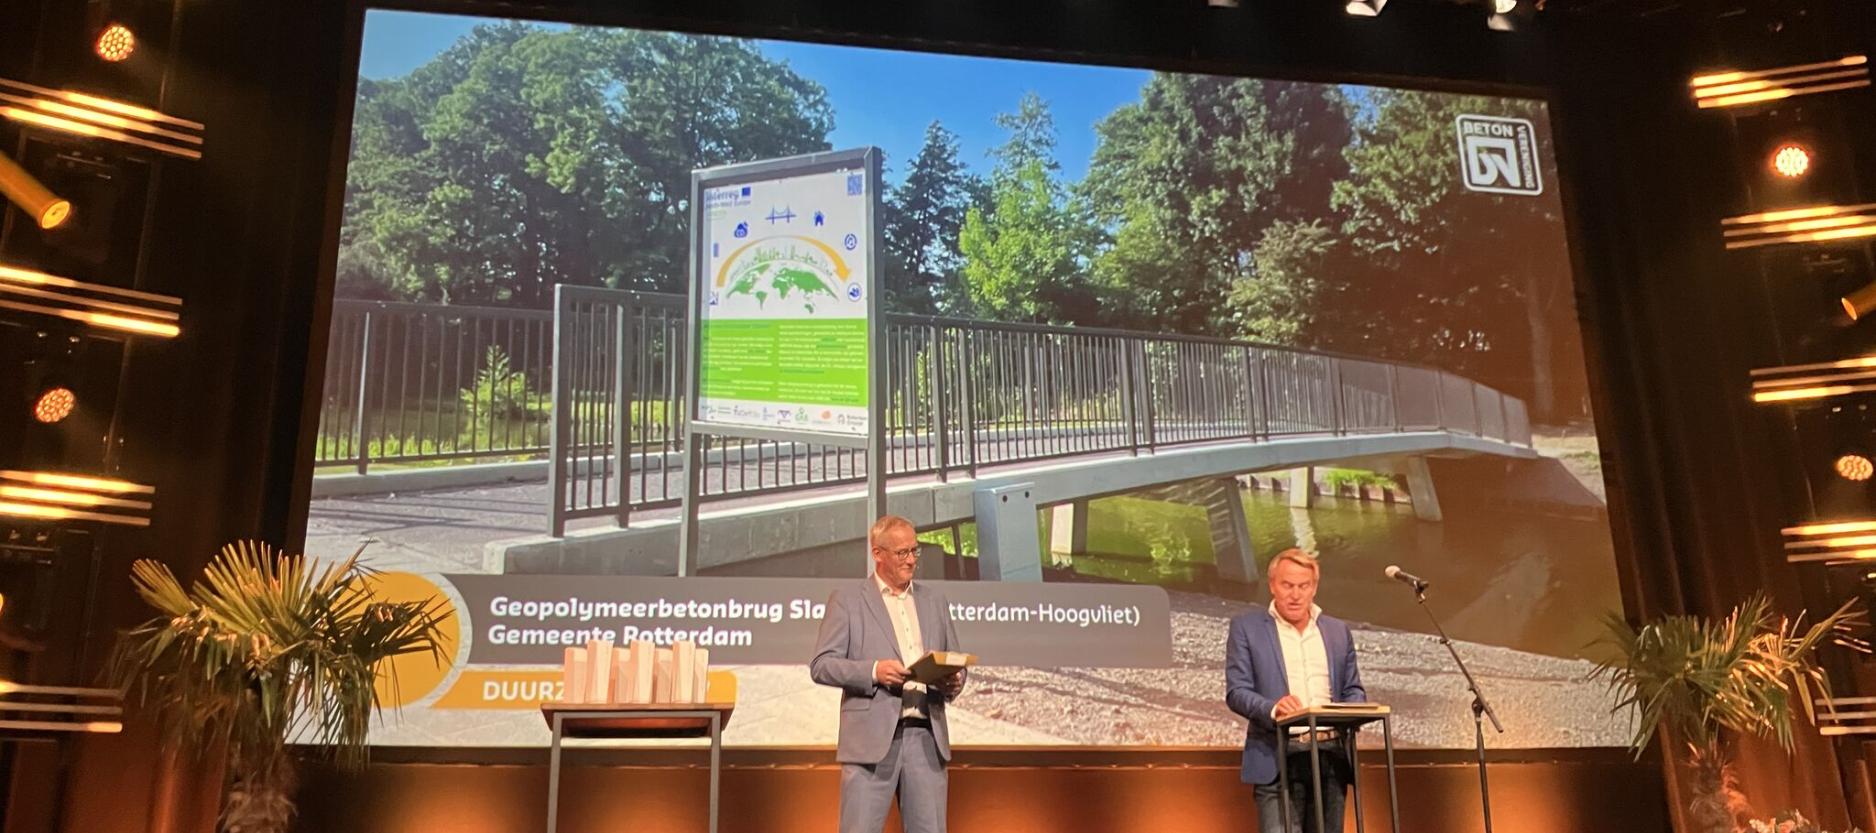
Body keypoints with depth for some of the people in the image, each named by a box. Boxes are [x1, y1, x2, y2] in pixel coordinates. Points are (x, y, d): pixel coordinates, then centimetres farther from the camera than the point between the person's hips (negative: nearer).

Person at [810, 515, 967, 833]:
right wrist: (873, 671, -18)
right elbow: (821, 665, -3)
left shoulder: (933, 599, 17)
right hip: (872, 738, -4)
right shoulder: (847, 599, 3)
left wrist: (954, 682, -4)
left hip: (926, 736, 4)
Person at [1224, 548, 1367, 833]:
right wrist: (1273, 708, -24)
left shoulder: (1338, 630, 16)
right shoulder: (1247, 627, 3)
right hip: (1278, 757, -4)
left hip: (1331, 756, 4)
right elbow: (1236, 692, -4)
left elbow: (1353, 689, 18)